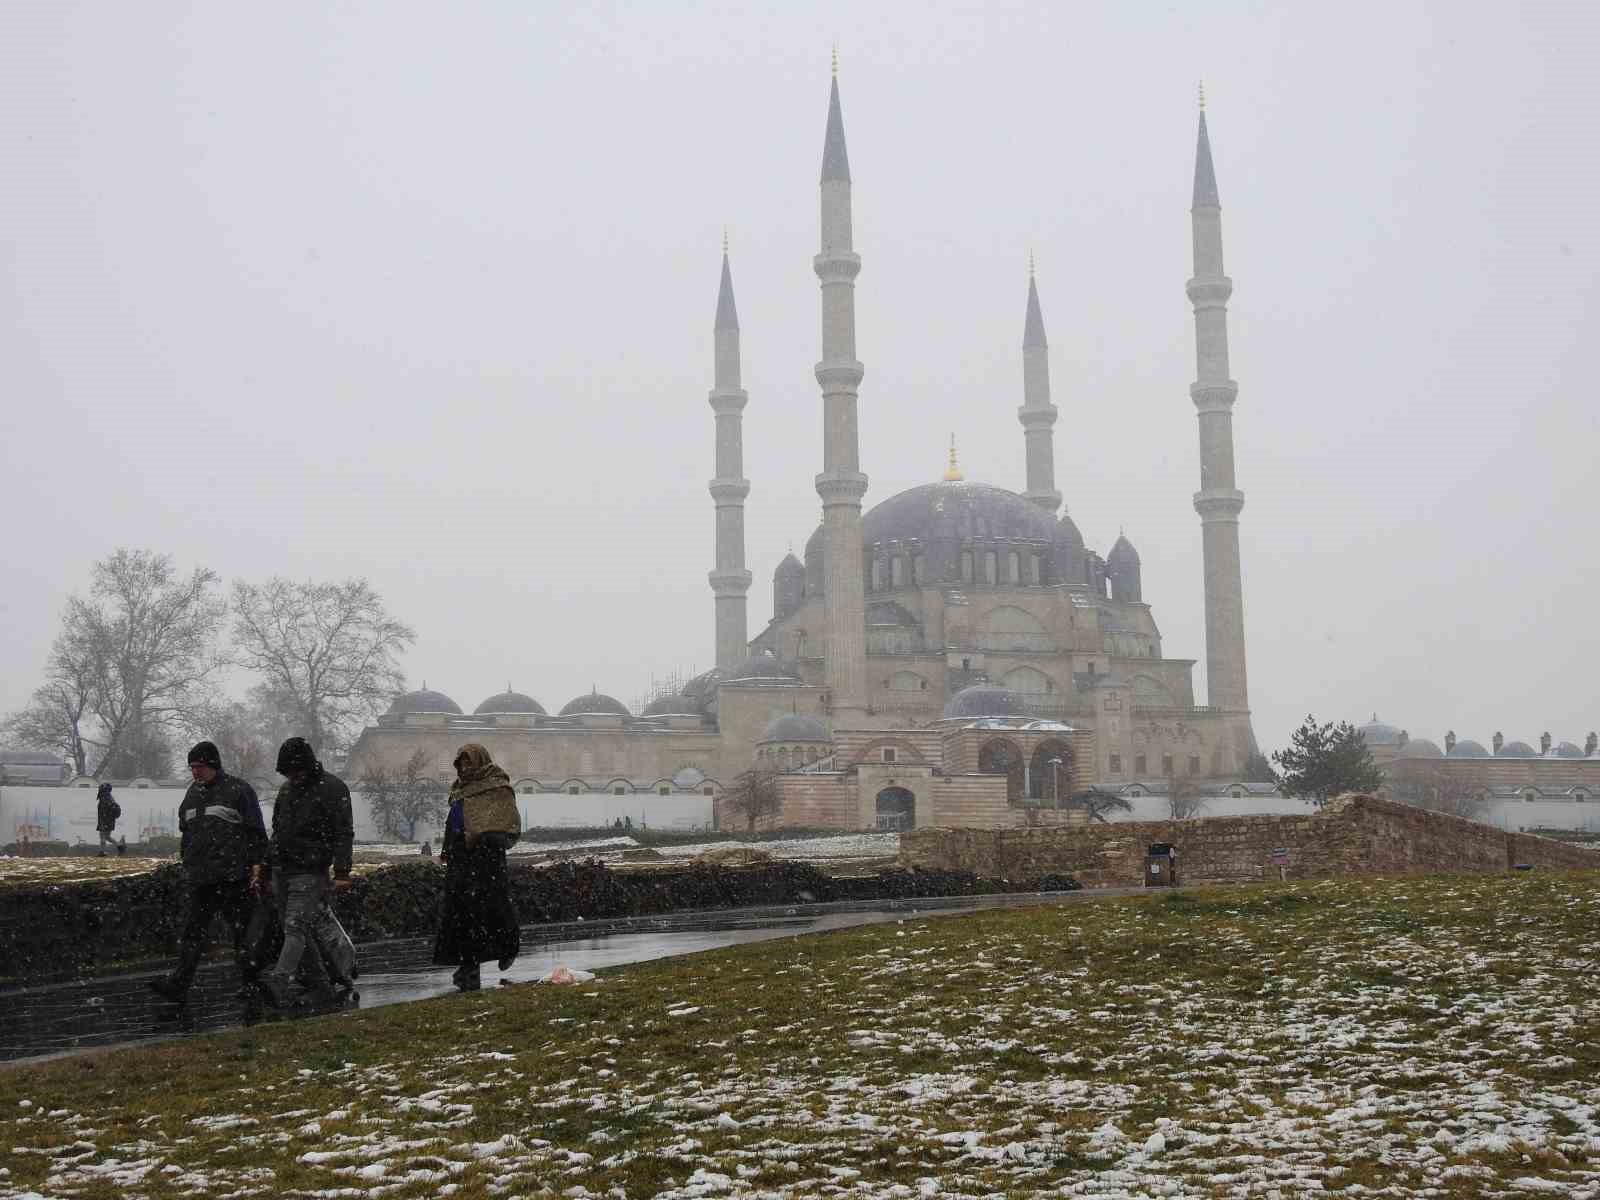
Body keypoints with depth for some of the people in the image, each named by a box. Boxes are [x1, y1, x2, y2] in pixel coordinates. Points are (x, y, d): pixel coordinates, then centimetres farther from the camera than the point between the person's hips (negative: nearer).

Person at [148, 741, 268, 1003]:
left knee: (242, 928, 2)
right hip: (199, 877, 6)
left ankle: (252, 979, 14)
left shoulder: (239, 790, -2)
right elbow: (185, 833, 27)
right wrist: (187, 864, 22)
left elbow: (256, 832, -4)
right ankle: (179, 984, -3)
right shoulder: (193, 793, 18)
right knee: (194, 930, 2)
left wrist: (256, 864, -9)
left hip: (233, 876, -6)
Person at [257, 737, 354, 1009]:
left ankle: (280, 981, -33)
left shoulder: (332, 788, -7)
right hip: (281, 872, 7)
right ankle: (320, 985, 16)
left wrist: (342, 872, -18)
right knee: (302, 931, 9)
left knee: (296, 927, -19)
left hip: (309, 873, -7)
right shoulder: (287, 790, 16)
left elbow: (343, 833, -11)